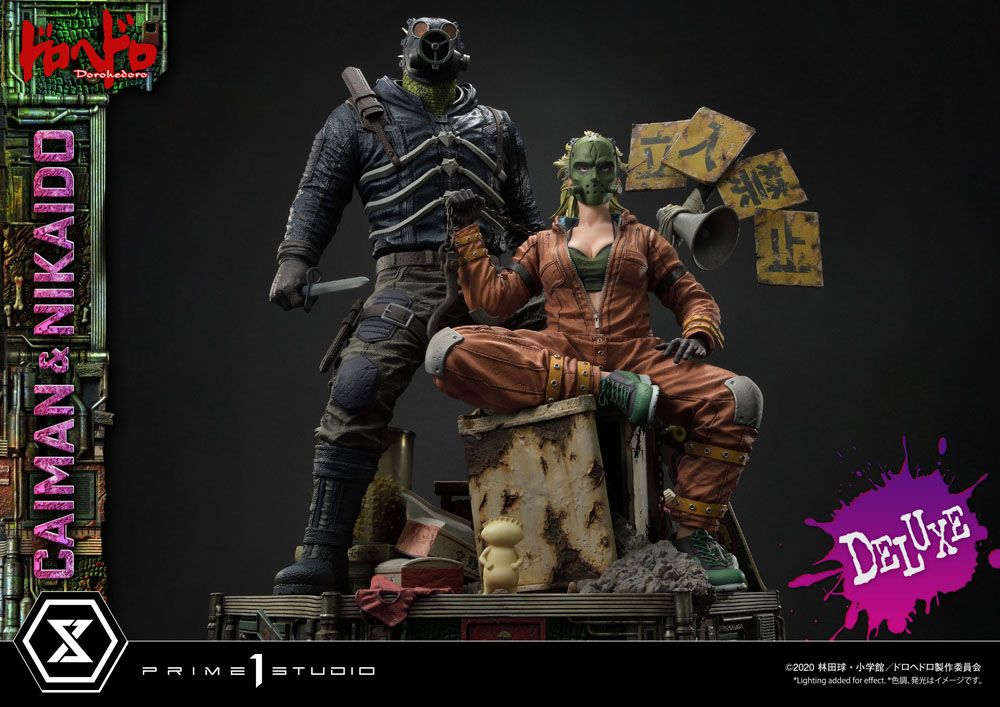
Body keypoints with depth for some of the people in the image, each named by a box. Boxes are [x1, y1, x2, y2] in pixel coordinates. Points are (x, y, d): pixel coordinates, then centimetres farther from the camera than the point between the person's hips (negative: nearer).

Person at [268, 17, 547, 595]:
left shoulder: (495, 126, 23)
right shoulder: (362, 116, 15)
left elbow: (526, 213, 28)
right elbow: (320, 193, 10)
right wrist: (294, 260, -3)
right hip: (408, 280, -3)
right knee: (356, 397, -22)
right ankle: (323, 559, -21)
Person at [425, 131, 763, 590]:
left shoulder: (643, 239, 23)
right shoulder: (543, 244, 24)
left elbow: (694, 299, 21)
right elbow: (493, 297, 16)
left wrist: (698, 334, 0)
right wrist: (467, 233, 13)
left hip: (634, 358, 0)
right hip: (556, 359, 0)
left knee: (739, 398, -29)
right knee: (446, 351, -30)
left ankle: (692, 533, -15)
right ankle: (603, 386, -33)